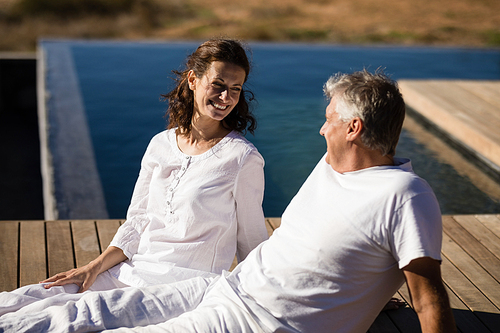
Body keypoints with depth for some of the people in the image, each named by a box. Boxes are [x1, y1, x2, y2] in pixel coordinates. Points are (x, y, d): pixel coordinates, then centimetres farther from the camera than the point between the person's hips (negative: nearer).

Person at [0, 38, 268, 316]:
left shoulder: (243, 158, -7)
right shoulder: (161, 145, 8)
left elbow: (252, 243, 0)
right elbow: (138, 221, 11)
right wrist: (94, 268, 0)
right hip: (131, 271, 5)